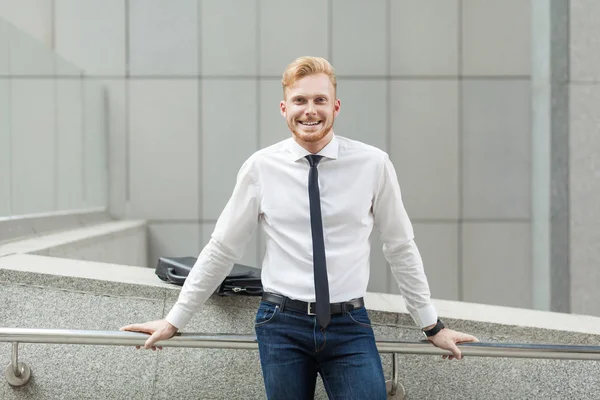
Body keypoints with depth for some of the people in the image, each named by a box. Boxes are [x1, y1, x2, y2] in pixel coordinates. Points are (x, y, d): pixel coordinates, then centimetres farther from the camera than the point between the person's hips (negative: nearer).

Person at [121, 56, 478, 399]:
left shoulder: (373, 164, -3)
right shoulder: (261, 167, -3)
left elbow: (401, 248, 6)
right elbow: (222, 249, 4)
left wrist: (432, 326, 10)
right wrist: (175, 321, 7)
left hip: (350, 325, 0)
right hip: (282, 325, 0)